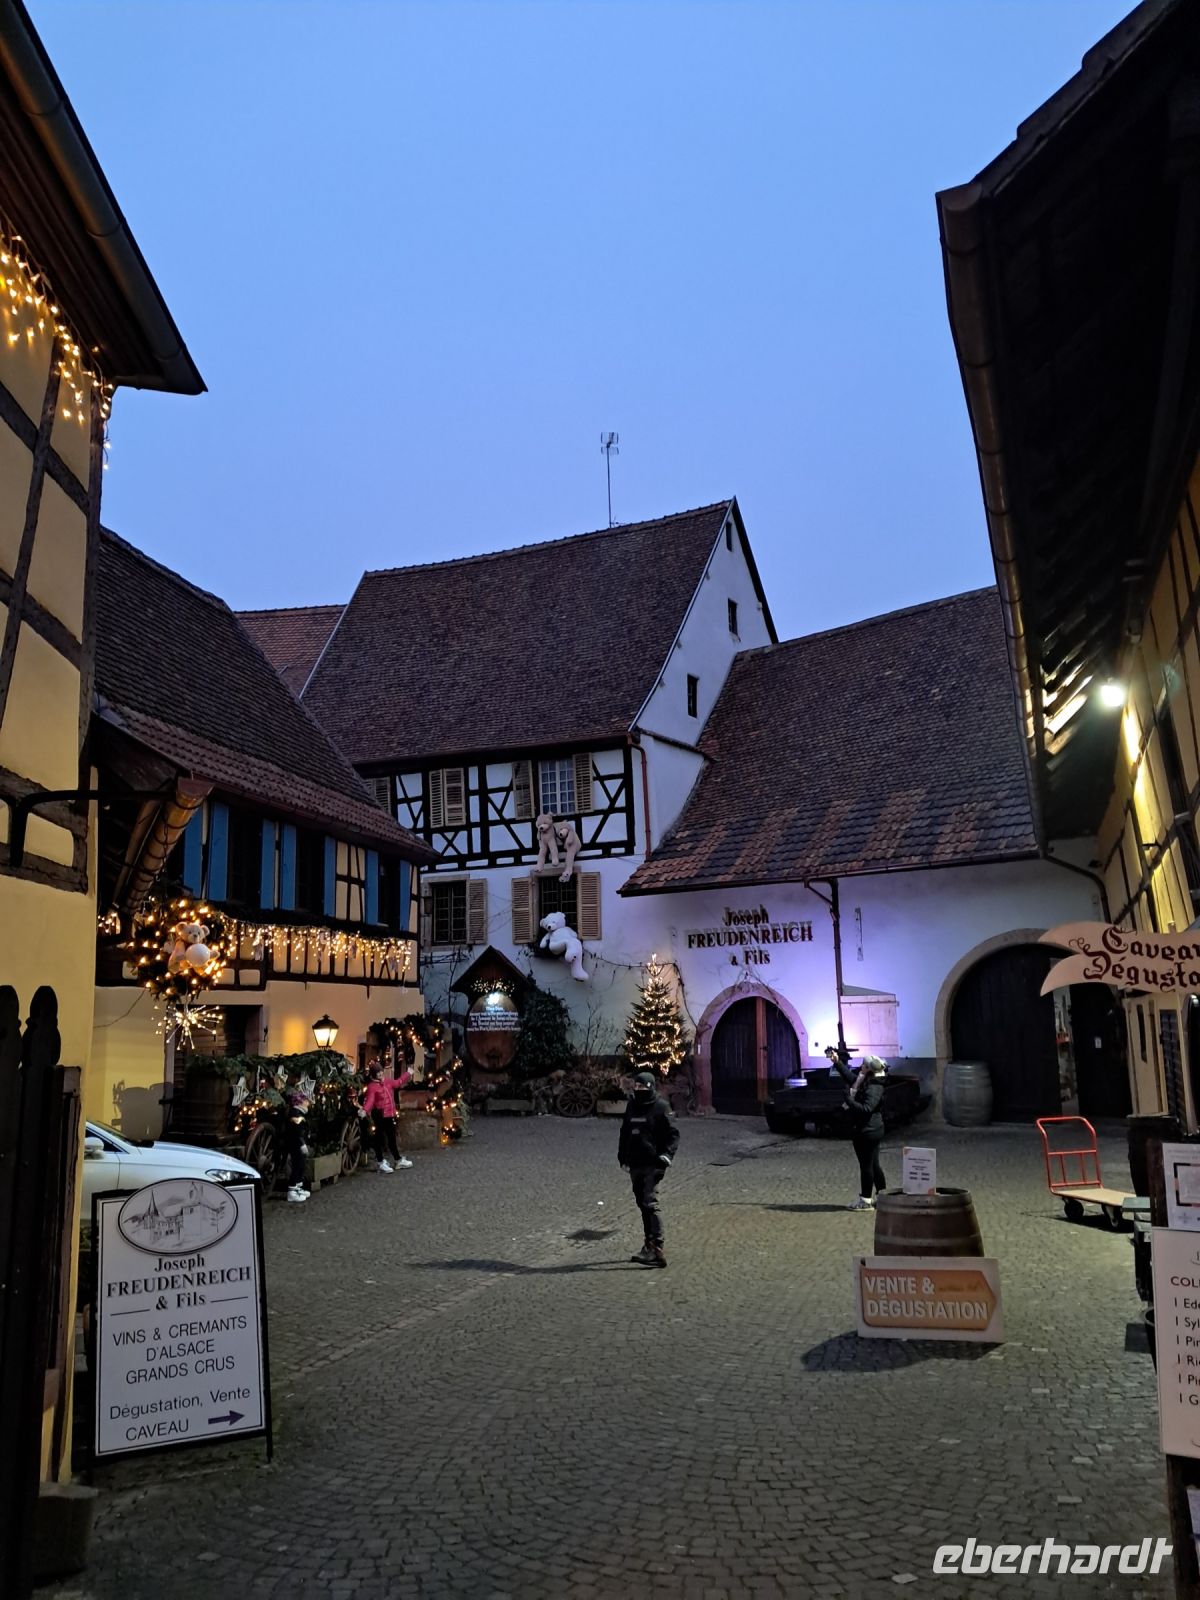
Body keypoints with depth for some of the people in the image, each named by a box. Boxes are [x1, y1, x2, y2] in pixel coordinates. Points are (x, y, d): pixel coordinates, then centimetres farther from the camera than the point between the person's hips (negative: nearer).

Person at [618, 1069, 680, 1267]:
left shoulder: (661, 1107, -4)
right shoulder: (632, 1106, 14)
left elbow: (673, 1134, -4)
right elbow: (625, 1132, 24)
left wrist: (667, 1154, -16)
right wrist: (622, 1155, 21)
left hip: (652, 1164, -7)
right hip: (635, 1164, 7)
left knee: (650, 1203, -15)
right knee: (643, 1204, 12)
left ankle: (657, 1250, -18)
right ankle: (650, 1245, 22)